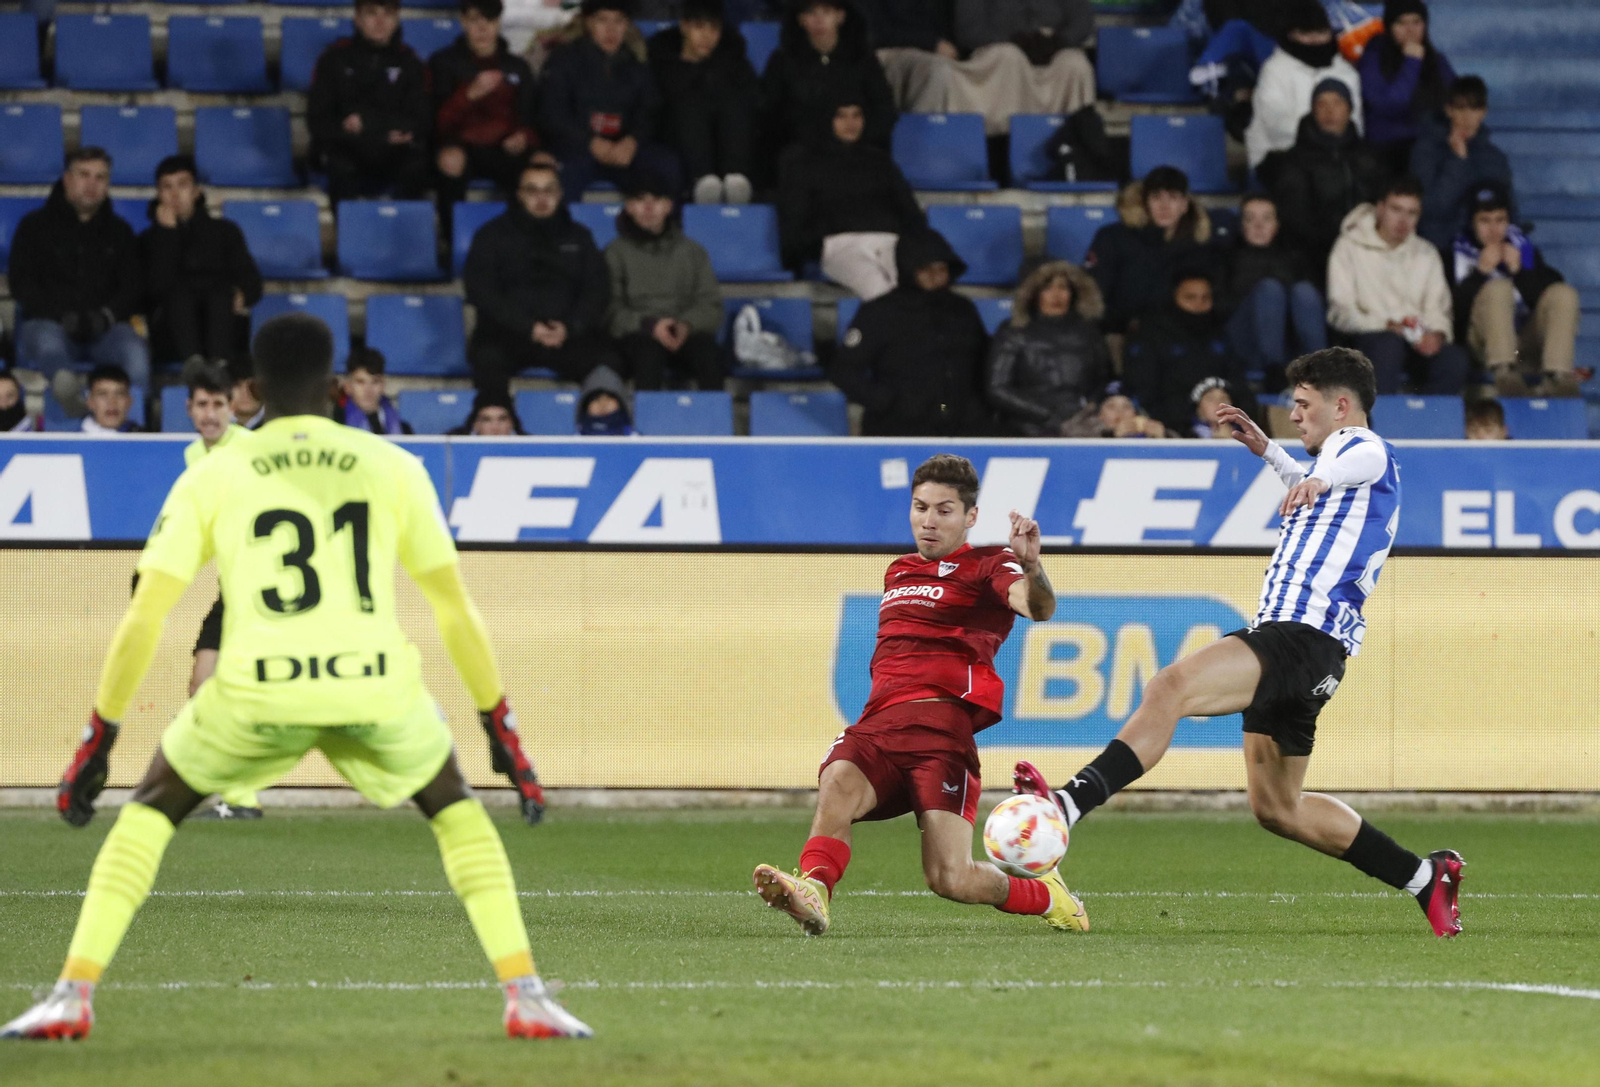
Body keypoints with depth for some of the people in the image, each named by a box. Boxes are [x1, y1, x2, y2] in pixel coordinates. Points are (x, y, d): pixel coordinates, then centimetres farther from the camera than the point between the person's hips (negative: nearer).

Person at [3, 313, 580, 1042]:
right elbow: (454, 608, 17)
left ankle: (72, 996, 10)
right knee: (453, 808, 27)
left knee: (151, 810, 24)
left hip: (256, 694, 0)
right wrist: (499, 720, 25)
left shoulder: (211, 478, 11)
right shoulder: (393, 469, 13)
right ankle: (526, 999, 13)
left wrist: (100, 734, 11)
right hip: (376, 688, 1)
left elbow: (145, 615, 6)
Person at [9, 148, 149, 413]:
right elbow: (20, 284, 6)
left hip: (101, 329, 2)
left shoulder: (118, 232, 23)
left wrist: (106, 315, -10)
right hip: (47, 322, -2)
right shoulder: (36, 226, 16)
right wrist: (62, 315, -12)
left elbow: (133, 287, 14)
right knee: (48, 344, -41)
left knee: (135, 351, -34)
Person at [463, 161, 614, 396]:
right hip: (507, 331, -2)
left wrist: (569, 328, -9)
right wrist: (529, 328, -12)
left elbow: (597, 289, 12)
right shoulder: (493, 235, 11)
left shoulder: (578, 236, 19)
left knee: (605, 364, -28)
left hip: (569, 335, 2)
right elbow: (480, 291, 0)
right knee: (488, 359, -36)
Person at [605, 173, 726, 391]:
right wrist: (649, 325, -16)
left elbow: (712, 307, 13)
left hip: (686, 335, 2)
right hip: (637, 336, -2)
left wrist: (687, 324, -10)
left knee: (706, 347, -34)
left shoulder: (692, 251, 21)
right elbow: (610, 311, 2)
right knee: (647, 349, -39)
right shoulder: (616, 253, 14)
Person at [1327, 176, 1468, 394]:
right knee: (1389, 344, -40)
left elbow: (1438, 309, 12)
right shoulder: (1350, 248, 5)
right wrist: (1387, 326, -19)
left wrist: (1437, 333, -13)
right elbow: (1340, 312, -4)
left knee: (1455, 360, -29)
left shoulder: (1426, 254, 19)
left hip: (1416, 343, 4)